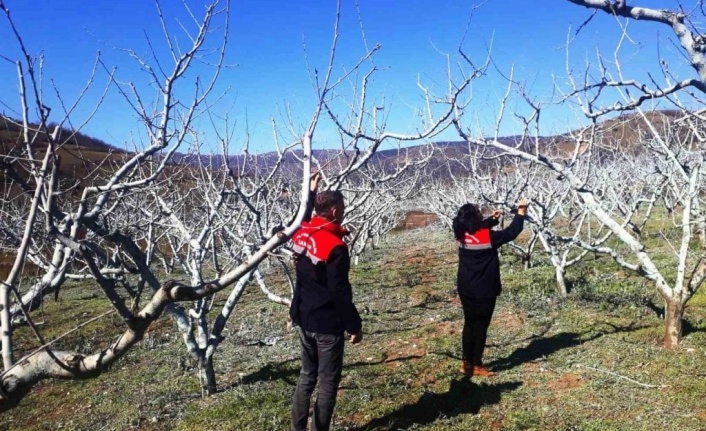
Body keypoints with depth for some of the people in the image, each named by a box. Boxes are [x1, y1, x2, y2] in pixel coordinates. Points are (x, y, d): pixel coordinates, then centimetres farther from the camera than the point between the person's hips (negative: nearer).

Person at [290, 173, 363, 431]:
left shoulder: (301, 234, -1)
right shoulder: (335, 246, -23)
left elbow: (304, 215, 26)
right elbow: (340, 293, -21)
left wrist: (312, 190, 32)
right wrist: (355, 325, -11)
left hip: (304, 319, 8)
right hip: (327, 324, -8)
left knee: (307, 375, 21)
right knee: (328, 381, 6)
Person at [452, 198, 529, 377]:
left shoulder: (462, 235, -3)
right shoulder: (488, 237, -21)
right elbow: (510, 233, -10)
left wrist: (492, 219, 18)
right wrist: (521, 213, 2)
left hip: (465, 289, 6)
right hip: (484, 291, -6)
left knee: (469, 324, 16)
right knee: (481, 326, 5)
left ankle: (466, 363, 22)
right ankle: (477, 366, 13)